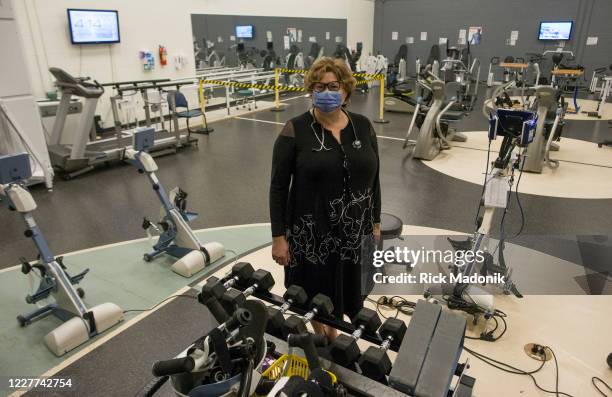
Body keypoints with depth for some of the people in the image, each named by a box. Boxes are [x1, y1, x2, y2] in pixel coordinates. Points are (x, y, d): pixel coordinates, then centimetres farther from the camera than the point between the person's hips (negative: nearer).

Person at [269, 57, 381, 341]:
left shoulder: (363, 126, 2)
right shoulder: (294, 131, -11)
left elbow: (373, 177, 9)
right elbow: (278, 187, -9)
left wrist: (375, 221, 11)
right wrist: (278, 236, -10)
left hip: (352, 230, 4)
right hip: (311, 231, -3)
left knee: (343, 287, 18)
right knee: (315, 290, 13)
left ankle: (333, 333, 45)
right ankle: (320, 338, 40)